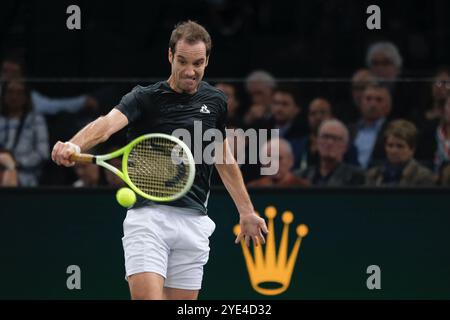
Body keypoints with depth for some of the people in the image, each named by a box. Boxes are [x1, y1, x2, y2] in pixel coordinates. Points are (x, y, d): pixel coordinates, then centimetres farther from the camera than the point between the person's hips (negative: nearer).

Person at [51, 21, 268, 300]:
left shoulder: (215, 101, 11)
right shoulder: (145, 98, -3)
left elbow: (224, 158, 25)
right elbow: (108, 123, -22)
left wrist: (246, 211, 28)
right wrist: (74, 145, -43)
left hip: (194, 222, 4)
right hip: (148, 216, -4)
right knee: (147, 297, -18)